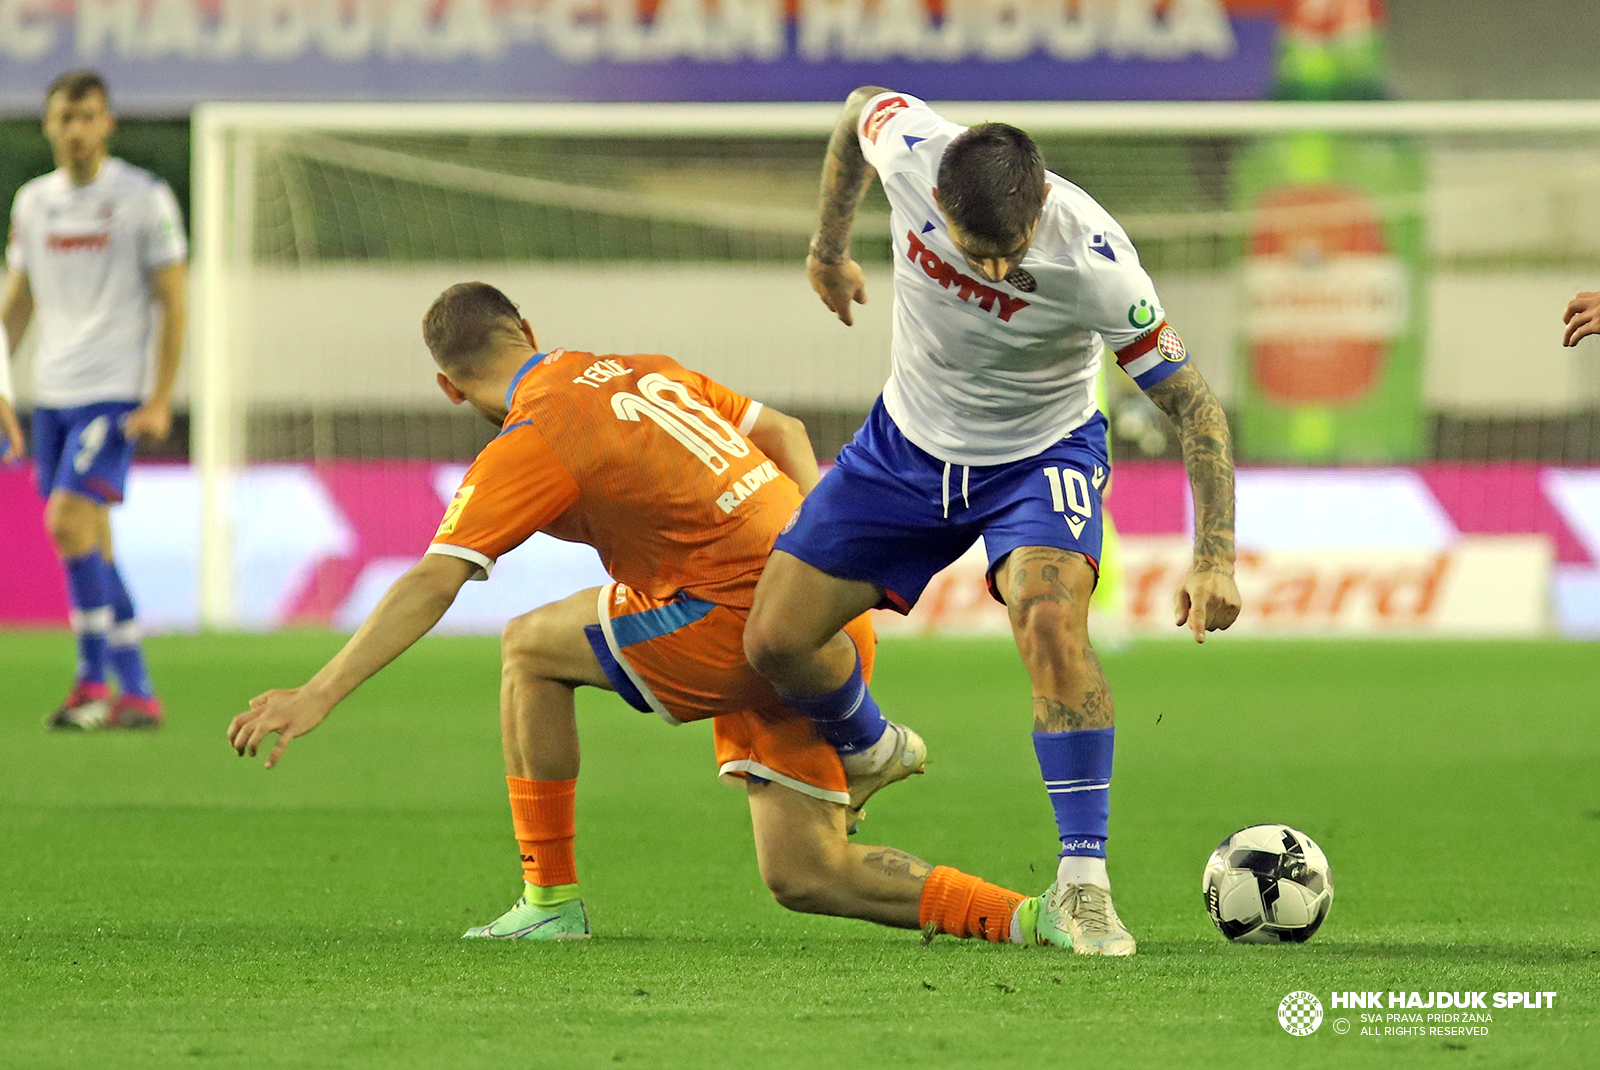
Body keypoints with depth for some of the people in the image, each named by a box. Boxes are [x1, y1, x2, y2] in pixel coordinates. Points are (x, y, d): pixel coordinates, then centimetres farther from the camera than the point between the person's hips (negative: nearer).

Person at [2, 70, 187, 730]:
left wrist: (161, 400, -11)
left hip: (112, 392, -6)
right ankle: (134, 691, 10)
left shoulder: (143, 199, -5)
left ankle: (94, 680, -8)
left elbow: (172, 302, -4)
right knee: (88, 542, 5)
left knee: (69, 522, -17)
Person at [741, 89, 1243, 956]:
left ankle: (1082, 883, -23)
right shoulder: (907, 145, -27)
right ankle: (868, 753, 35)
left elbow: (1190, 403, -24)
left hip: (1040, 456, -4)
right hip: (905, 447, 4)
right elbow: (859, 108, 0)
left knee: (1051, 624, -31)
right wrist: (829, 248, 14)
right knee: (775, 640, 1)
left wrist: (1215, 558, -30)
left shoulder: (1093, 263, -34)